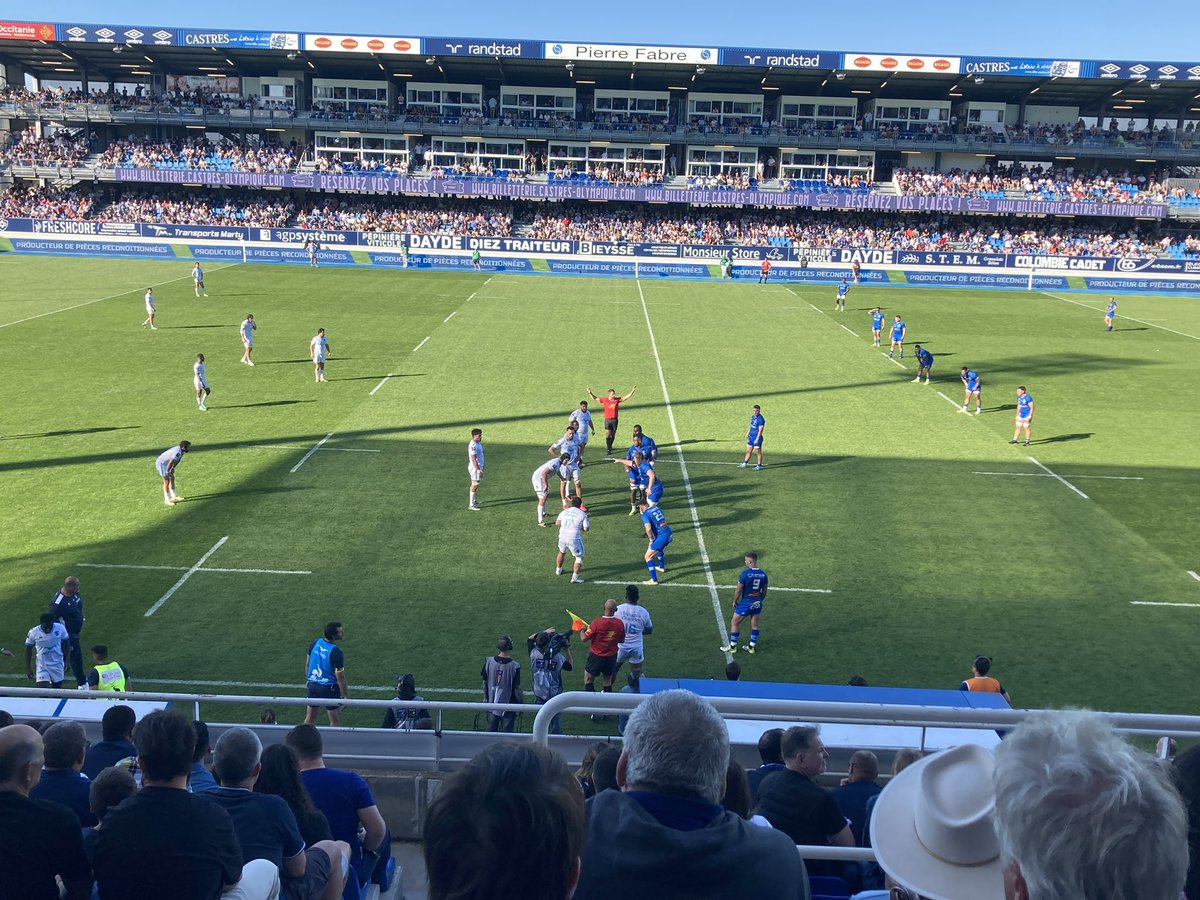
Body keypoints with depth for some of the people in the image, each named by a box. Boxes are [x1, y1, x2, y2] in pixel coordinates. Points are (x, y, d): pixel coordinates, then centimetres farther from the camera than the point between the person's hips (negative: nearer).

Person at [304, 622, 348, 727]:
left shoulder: (316, 643, -3)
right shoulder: (336, 652, -23)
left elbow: (308, 663, 9)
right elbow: (340, 677, -20)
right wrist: (346, 696, -11)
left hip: (312, 685, 7)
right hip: (329, 688, -7)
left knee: (310, 717, 21)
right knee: (335, 721, 7)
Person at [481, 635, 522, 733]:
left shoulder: (489, 662, -10)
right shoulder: (514, 666, -20)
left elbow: (484, 682, 1)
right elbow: (517, 688, -12)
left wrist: (485, 697, 17)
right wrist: (520, 703, 3)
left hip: (492, 703, 3)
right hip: (509, 705, -3)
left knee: (491, 731, 16)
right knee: (507, 732, 9)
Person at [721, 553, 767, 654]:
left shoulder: (745, 573, -19)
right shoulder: (763, 574, -2)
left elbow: (738, 590, -14)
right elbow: (764, 591, 8)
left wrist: (735, 601, 1)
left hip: (745, 603, -5)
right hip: (757, 604, 5)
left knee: (735, 623, 9)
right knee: (755, 625, 16)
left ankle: (732, 647, 16)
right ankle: (752, 647, 24)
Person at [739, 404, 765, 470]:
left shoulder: (760, 419, -18)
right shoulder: (753, 416, 9)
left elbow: (760, 430, -21)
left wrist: (757, 439, -26)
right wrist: (748, 432, 29)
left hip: (757, 437, -9)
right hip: (751, 437, 9)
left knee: (758, 452, 0)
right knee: (748, 451, 16)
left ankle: (759, 466, 8)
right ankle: (744, 464, 27)